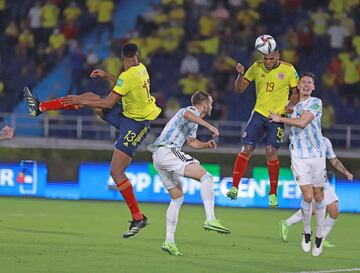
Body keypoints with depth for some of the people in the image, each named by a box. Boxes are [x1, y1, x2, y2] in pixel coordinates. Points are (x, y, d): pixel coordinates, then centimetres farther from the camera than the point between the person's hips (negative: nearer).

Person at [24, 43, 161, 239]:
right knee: (89, 96, 10)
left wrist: (80, 101, -13)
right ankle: (40, 107, 20)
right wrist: (107, 76, 21)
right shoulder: (141, 69, 1)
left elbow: (109, 103, -21)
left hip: (135, 124, -9)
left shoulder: (129, 76, -26)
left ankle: (138, 218, -6)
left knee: (116, 171, -12)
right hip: (128, 112, 9)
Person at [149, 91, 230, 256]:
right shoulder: (192, 111, 0)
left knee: (177, 198, 16)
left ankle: (169, 241, 11)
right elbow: (187, 114, -26)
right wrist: (209, 126, -32)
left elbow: (191, 141, 44)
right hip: (168, 151, -11)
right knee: (206, 177, -18)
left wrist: (206, 145, 25)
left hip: (158, 157, 11)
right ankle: (210, 220, -32)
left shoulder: (194, 123, 29)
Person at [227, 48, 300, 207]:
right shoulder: (256, 67, 0)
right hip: (259, 113, 2)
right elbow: (239, 89, 4)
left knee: (271, 151, -12)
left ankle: (273, 194, 0)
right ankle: (234, 187, -3)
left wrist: (290, 105, -16)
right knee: (247, 149, -8)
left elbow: (296, 93, 4)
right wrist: (240, 75, -15)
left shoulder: (289, 70, -5)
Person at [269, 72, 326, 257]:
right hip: (298, 156, 1)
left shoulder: (316, 103, -3)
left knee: (319, 195, 4)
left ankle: (319, 236, 18)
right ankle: (306, 233, 8)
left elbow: (302, 122, -16)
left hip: (317, 154, -1)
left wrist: (280, 119, -7)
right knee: (307, 196, -12)